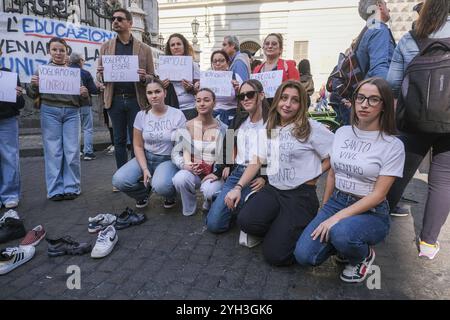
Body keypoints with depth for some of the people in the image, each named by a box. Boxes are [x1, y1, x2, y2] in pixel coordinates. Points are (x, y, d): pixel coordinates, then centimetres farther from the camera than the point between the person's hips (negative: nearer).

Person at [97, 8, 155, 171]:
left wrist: (144, 77, -17)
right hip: (115, 99, 2)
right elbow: (99, 76, 12)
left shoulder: (144, 49, 5)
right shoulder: (106, 47, 11)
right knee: (119, 140, 8)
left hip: (136, 99, -2)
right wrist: (102, 74, -11)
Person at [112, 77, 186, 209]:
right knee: (119, 180, -20)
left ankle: (171, 194, 6)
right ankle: (144, 192, 13)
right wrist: (144, 169, -10)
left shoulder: (177, 115, -9)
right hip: (146, 157, 3)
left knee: (160, 185, -35)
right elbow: (138, 146, 2)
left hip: (169, 159, -3)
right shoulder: (141, 115, -1)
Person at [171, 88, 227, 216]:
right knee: (180, 179, -32)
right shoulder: (186, 127, 1)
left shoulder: (222, 129, -1)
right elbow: (175, 152, 5)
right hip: (191, 172, 1)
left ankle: (209, 206, 8)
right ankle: (189, 208, 1)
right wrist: (184, 165, -15)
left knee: (209, 190, -33)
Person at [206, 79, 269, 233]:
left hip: (259, 178, -4)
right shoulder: (238, 120, 12)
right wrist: (219, 171, 17)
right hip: (236, 173, 5)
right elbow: (227, 146, 20)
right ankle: (238, 208, 23)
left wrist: (266, 178, -16)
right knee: (213, 223, -4)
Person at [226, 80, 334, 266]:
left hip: (300, 195, -5)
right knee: (246, 221, -23)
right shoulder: (270, 129, 13)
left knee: (275, 255, -14)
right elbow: (258, 161, 14)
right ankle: (281, 229, 8)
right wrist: (238, 187, 5)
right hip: (273, 190, 6)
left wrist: (310, 176, -7)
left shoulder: (311, 128, -6)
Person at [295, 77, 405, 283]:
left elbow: (378, 194, -14)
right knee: (303, 255, -15)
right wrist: (323, 211, 13)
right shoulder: (342, 132, 4)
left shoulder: (393, 145, -11)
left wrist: (337, 218, -22)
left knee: (341, 232, -37)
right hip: (335, 202, 4)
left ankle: (364, 255, 0)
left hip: (371, 212, -3)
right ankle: (341, 243, 15)